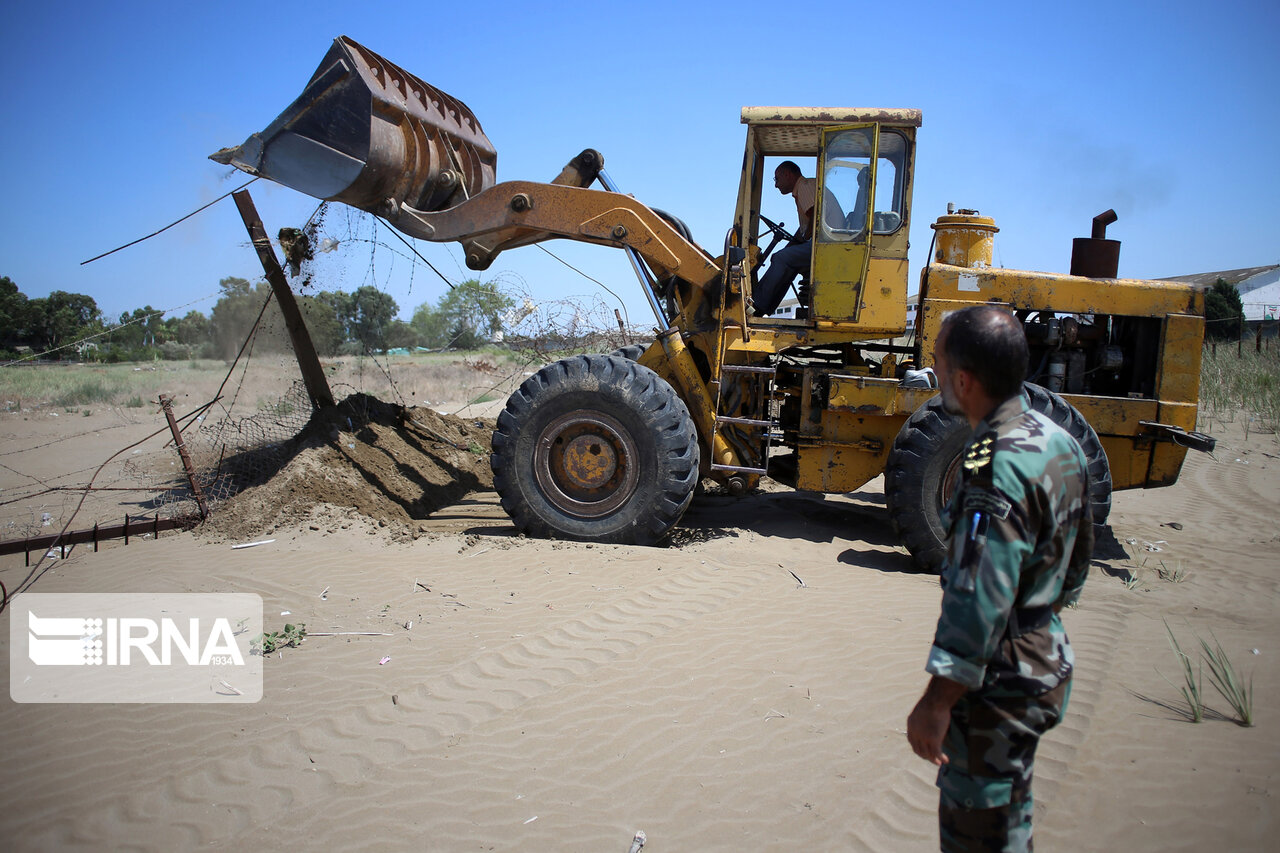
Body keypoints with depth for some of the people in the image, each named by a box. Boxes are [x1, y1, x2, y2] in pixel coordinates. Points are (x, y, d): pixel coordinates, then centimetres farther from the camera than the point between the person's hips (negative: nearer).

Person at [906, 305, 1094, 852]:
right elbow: (1076, 562, 14)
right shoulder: (1057, 441, 3)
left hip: (1001, 679, -10)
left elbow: (979, 603, -29)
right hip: (1046, 658, 10)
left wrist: (936, 701, -22)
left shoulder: (998, 469, -28)